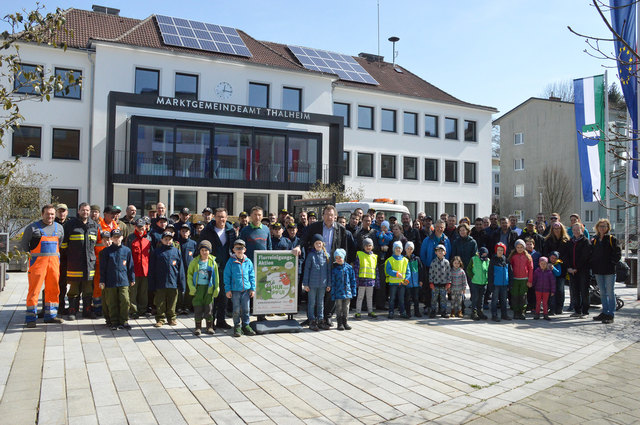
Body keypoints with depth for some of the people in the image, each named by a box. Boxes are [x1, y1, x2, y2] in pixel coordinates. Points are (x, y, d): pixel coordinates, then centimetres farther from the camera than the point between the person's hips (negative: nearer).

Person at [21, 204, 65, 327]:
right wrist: (31, 254, 4)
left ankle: (50, 315, 17)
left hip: (54, 261, 4)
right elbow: (23, 244, 7)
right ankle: (31, 318, 2)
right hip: (38, 261, -4)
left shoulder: (59, 228, 14)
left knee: (53, 289, 7)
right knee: (34, 289, -5)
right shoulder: (33, 227, 1)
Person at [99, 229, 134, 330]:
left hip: (123, 281, 0)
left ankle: (124, 321, 6)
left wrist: (132, 279, 11)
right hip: (110, 281, 0)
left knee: (125, 301, -5)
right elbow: (102, 267, 4)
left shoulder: (127, 250, 5)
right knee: (112, 303, 5)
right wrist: (102, 281, 2)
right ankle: (114, 322, 16)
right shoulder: (106, 251, 3)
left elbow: (130, 266, 10)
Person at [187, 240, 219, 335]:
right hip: (198, 288, 0)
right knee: (198, 308, 2)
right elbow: (189, 275, 3)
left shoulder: (213, 262, 3)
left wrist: (216, 288, 2)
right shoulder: (194, 261, 0)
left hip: (209, 288, 0)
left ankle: (209, 327, 15)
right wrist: (191, 287, -7)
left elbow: (216, 276, 7)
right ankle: (198, 327, 14)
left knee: (209, 308, 3)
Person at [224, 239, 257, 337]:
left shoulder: (248, 261, 4)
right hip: (235, 290, -2)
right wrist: (228, 289, -5)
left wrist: (253, 288, 5)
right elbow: (227, 276, -1)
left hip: (246, 289, 2)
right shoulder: (231, 261, -3)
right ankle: (237, 327, 17)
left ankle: (246, 325, 22)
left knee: (245, 309, 9)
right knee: (236, 310, 4)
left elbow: (252, 276, 9)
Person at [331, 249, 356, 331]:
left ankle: (345, 322, 22)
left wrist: (353, 291, 4)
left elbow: (353, 280, 7)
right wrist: (333, 294, -6)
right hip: (338, 293, -2)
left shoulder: (349, 267, 2)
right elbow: (332, 282, -3)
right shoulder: (334, 269, -4)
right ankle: (340, 323, 15)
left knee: (346, 308, 11)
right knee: (339, 308, 5)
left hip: (347, 292, 2)